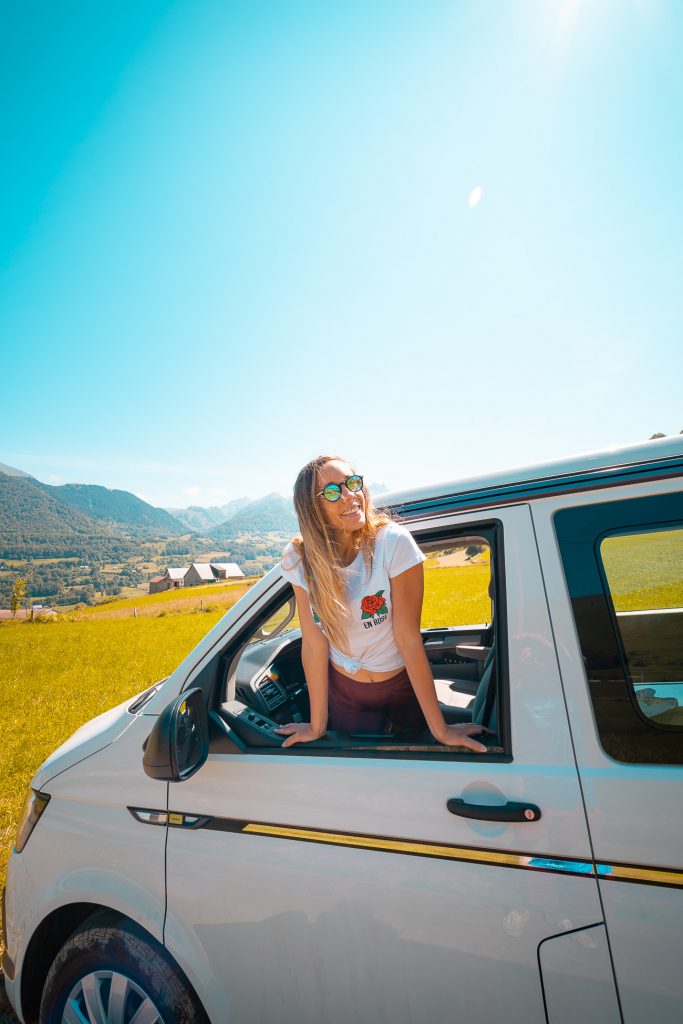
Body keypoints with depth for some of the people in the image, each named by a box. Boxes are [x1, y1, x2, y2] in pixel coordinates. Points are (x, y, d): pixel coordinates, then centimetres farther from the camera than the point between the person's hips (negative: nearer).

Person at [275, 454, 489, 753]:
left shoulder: (393, 543, -28)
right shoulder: (300, 559, -18)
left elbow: (408, 638, -24)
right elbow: (314, 644, -14)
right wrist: (316, 726, -8)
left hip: (404, 683, -1)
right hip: (344, 690, 1)